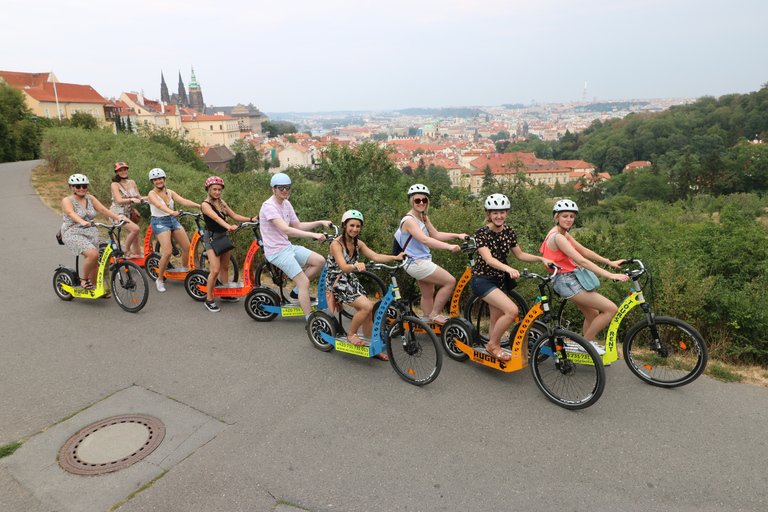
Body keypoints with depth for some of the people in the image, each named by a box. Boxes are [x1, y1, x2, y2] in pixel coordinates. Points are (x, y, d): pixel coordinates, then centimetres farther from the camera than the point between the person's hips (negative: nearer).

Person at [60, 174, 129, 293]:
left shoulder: (90, 198, 10)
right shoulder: (67, 201, -5)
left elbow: (103, 209, -2)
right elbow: (71, 213, -25)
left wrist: (119, 217, -19)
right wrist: (82, 222, -46)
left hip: (91, 233, 5)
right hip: (73, 234, -5)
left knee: (94, 263, 3)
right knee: (93, 254, -27)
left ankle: (95, 288, 20)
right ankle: (84, 279, -5)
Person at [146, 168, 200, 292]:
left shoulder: (170, 192, 9)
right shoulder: (152, 194, -6)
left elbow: (183, 201, -4)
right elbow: (159, 205, -27)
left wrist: (200, 205, -20)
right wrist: (172, 212, -47)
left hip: (173, 221, 6)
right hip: (160, 222, -6)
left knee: (187, 247, -1)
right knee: (168, 252, -18)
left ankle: (184, 269, 25)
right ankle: (160, 280, 0)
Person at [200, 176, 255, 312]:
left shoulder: (222, 202, 8)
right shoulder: (206, 204, -14)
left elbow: (235, 216, 5)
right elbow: (216, 218, -31)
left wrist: (251, 219, -9)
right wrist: (229, 226, -47)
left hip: (223, 237, 7)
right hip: (211, 238, -7)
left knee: (225, 267, 14)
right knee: (215, 270, -14)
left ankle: (225, 295, 28)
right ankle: (209, 300, -1)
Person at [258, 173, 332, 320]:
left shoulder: (286, 204, 9)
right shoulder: (269, 206, -19)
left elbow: (298, 226, 17)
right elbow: (286, 230, -31)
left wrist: (320, 223, 6)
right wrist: (313, 235, -38)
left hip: (288, 247, 9)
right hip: (276, 252, -8)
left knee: (320, 261, -2)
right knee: (304, 282, -14)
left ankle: (297, 292, 12)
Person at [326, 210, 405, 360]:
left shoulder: (358, 244, 5)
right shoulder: (336, 244, -16)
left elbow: (375, 256, -8)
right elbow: (343, 267, -30)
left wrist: (396, 258, -23)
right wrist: (355, 266, -53)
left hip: (351, 281, 7)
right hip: (337, 283, -7)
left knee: (368, 313, -1)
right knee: (367, 306, -22)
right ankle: (351, 334, -1)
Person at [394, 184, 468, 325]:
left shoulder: (424, 217, 11)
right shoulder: (409, 220, -19)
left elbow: (436, 235, 11)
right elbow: (424, 240, -31)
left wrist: (457, 235, -2)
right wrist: (449, 247, -41)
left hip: (423, 261, 10)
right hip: (416, 263, -10)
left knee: (428, 294, 18)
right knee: (450, 281, -11)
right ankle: (435, 314, 2)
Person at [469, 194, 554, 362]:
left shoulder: (508, 232, 2)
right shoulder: (481, 233, -17)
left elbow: (520, 255, 11)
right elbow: (488, 259, -30)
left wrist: (542, 258, -3)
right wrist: (509, 269, -47)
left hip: (500, 280, 6)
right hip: (482, 279, -6)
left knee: (497, 322, 10)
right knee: (512, 310, -22)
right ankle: (493, 345, -3)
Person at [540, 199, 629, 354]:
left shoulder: (563, 233, 12)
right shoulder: (557, 237, -21)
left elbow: (584, 251, 13)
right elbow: (582, 261, -26)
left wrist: (610, 262, 6)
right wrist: (611, 275, -28)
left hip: (570, 279, 11)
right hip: (565, 281, -11)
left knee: (592, 314, 24)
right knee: (611, 309, -10)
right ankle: (587, 342, 5)